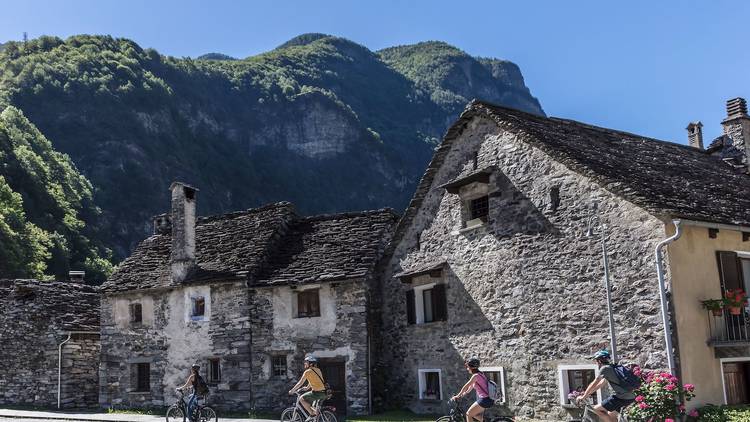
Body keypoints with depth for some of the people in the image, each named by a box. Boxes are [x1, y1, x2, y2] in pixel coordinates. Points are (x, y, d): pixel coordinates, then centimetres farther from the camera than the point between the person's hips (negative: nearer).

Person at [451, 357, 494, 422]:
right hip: (487, 399, 10)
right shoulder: (480, 374, 16)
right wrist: (463, 394, 25)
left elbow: (466, 386, -11)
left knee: (468, 414, -1)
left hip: (484, 400, -10)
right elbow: (471, 387, 24)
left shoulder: (476, 375, -13)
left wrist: (458, 396, -5)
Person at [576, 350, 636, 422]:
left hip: (621, 397, -10)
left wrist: (583, 396, 0)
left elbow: (594, 384, -8)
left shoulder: (605, 368, -8)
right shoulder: (610, 368, 21)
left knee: (596, 409, -4)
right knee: (610, 415, 22)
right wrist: (587, 393, 28)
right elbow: (600, 384, 27)